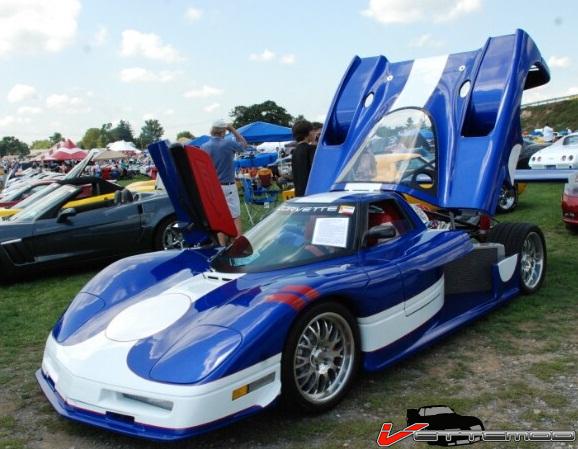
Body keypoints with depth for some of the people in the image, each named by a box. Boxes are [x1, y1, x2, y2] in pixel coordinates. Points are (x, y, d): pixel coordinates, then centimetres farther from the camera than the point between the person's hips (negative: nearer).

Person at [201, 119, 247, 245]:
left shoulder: (204, 147, -1)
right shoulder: (228, 144, -11)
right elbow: (244, 144, 7)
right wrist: (233, 129, 7)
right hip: (228, 186, -4)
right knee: (235, 217, 2)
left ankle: (223, 246, 13)